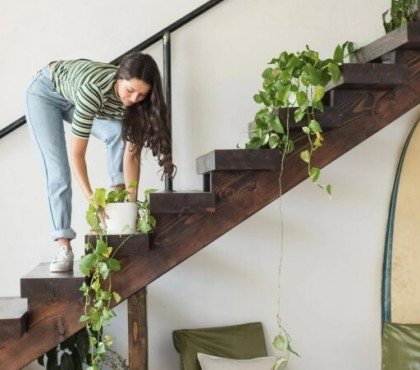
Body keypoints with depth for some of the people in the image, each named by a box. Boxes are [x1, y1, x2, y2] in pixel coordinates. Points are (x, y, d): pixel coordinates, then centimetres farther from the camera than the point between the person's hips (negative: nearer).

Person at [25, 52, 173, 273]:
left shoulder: (136, 101, -26)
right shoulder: (95, 90, -43)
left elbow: (132, 153, -22)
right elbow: (76, 153, -39)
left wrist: (132, 201, -27)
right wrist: (91, 198, -43)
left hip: (74, 100, 6)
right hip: (45, 93, -6)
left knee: (120, 133, -19)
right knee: (58, 171, -17)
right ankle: (64, 246, -15)